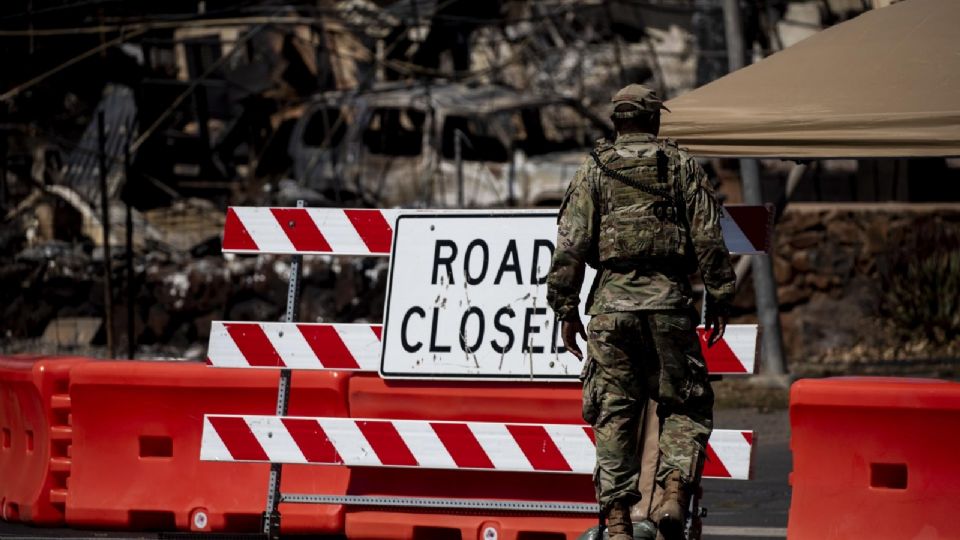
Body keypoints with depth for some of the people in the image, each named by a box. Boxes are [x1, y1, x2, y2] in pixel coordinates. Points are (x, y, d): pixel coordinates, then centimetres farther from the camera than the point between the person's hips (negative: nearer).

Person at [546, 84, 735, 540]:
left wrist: (566, 309, 4)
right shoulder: (682, 167, 7)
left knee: (614, 415, 4)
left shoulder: (594, 170, 8)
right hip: (669, 300, -1)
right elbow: (709, 239, 1)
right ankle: (674, 492, -15)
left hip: (612, 301, 1)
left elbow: (570, 245, 1)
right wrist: (719, 300, 6)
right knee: (685, 407, 8)